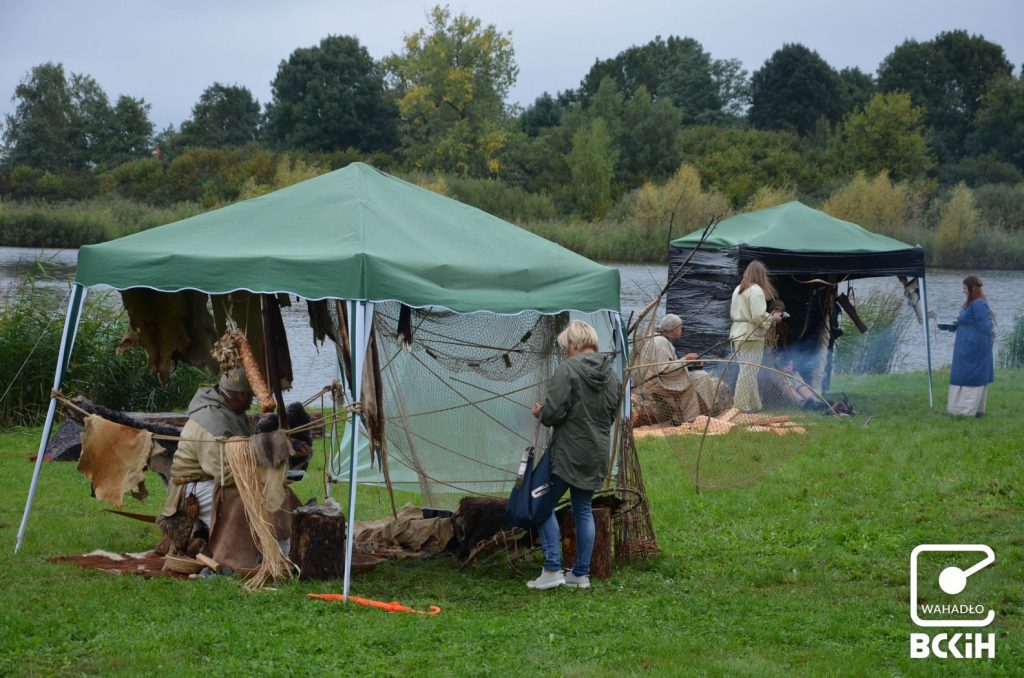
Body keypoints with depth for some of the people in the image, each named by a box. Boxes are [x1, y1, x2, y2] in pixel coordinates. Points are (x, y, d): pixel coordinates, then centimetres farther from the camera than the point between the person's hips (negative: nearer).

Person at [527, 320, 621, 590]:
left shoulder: (568, 369, -15)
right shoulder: (612, 374, 9)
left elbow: (553, 412, -19)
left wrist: (540, 413, 3)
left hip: (568, 453, -7)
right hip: (598, 454, 7)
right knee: (583, 510, 14)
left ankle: (552, 569, -3)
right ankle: (581, 573, 17)